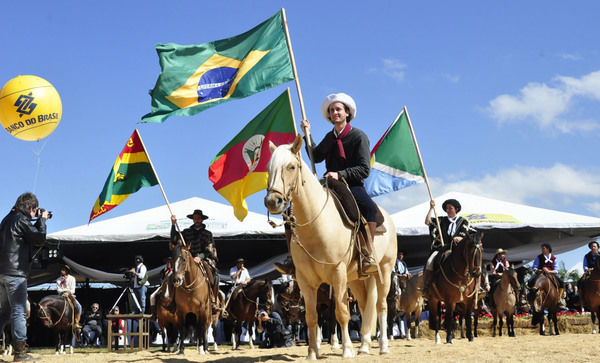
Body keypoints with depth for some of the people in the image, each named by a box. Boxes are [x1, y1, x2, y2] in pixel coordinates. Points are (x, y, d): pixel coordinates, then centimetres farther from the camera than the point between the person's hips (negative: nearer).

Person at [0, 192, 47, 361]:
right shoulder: (21, 220, -12)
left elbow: (29, 234, 25)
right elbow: (40, 239, -10)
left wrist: (38, 221, 16)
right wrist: (42, 220, 2)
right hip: (15, 272, -9)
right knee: (19, 311, -6)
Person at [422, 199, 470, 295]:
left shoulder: (463, 222, 15)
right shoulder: (442, 221, 19)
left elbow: (464, 236, 4)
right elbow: (427, 222, 9)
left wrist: (458, 238, -18)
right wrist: (431, 208, 6)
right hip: (441, 248, 1)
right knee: (430, 262, -27)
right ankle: (426, 289, -24)